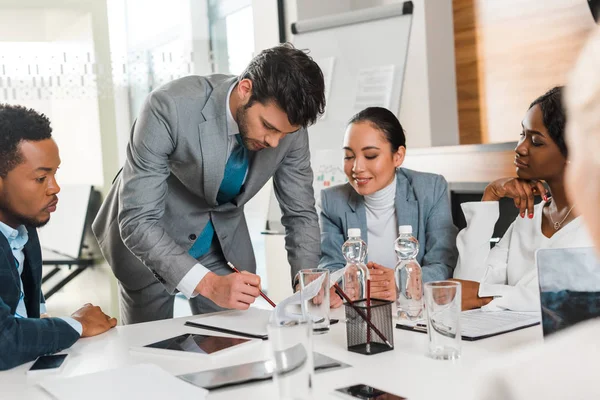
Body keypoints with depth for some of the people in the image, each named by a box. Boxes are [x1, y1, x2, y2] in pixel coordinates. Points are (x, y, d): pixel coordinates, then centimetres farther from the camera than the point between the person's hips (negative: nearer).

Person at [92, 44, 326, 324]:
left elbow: (300, 213, -7)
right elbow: (137, 221, -34)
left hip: (220, 243, 3)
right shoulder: (169, 107, -34)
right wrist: (208, 283, -44)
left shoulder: (287, 125, -20)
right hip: (147, 241, -3)